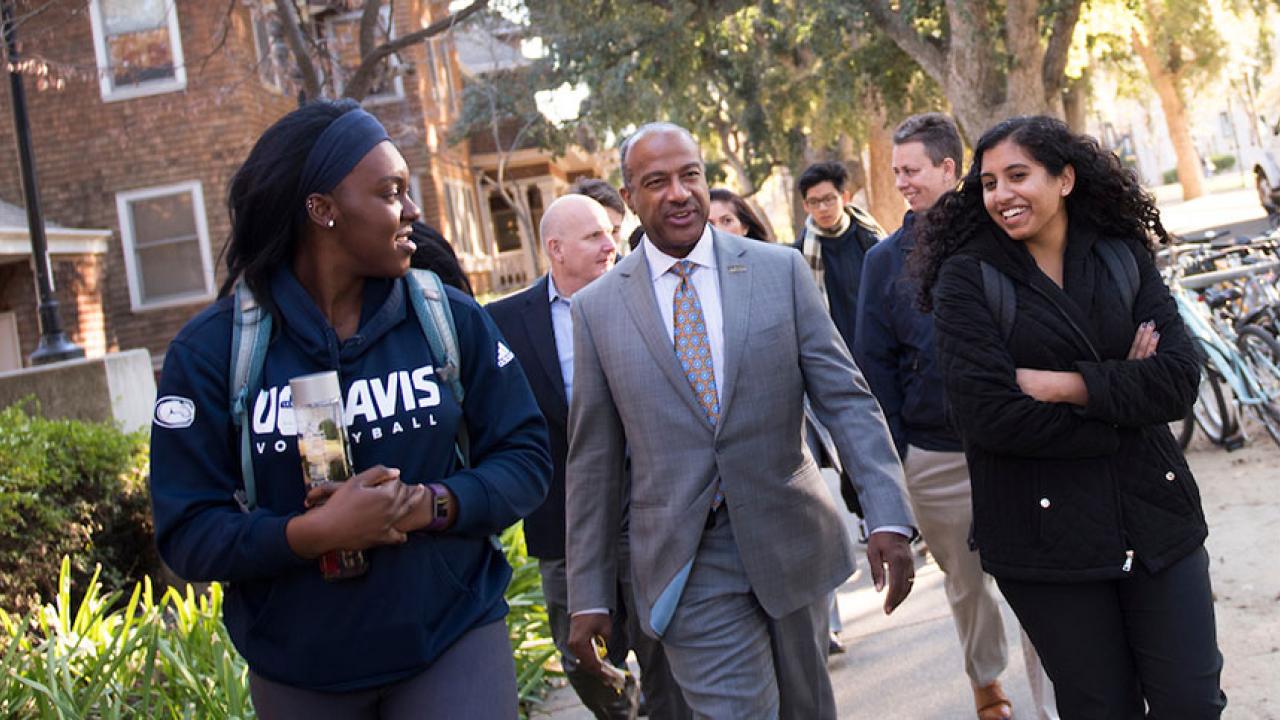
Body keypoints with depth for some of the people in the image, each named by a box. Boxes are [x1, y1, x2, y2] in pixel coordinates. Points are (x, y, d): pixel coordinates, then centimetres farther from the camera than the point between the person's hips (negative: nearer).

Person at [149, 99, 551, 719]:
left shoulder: (452, 319, -3)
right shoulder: (209, 349, -7)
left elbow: (525, 458, -1)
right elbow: (187, 534, -8)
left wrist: (429, 504, -18)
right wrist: (313, 533, -24)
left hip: (454, 641, 0)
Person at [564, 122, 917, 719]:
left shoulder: (781, 270, 0)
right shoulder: (597, 308, -1)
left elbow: (845, 399, -2)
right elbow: (593, 461, 3)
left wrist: (888, 516, -13)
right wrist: (588, 596, 2)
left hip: (790, 541, 2)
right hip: (687, 566, -2)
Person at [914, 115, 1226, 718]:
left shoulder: (1123, 258, 6)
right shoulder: (966, 278, -5)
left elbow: (1179, 377, -6)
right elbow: (988, 414, -17)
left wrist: (1064, 385, -15)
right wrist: (1120, 391, -10)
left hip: (1156, 517, 3)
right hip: (1046, 529, -3)